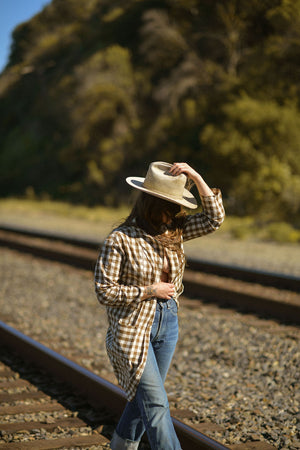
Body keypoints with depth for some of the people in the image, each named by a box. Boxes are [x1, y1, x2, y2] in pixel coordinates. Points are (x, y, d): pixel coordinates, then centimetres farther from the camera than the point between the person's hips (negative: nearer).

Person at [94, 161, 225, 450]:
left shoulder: (174, 231, 1)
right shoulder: (120, 240, -16)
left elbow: (215, 218, -4)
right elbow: (104, 291, -15)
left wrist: (195, 177, -12)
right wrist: (151, 291, -16)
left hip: (167, 324, 7)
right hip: (132, 328, -6)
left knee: (144, 396, 18)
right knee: (156, 402, -7)